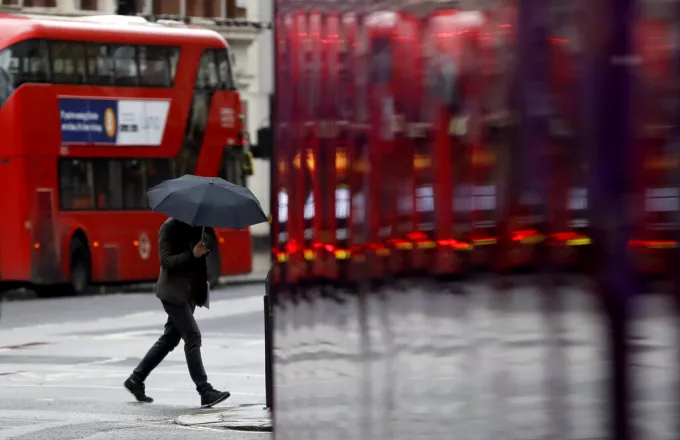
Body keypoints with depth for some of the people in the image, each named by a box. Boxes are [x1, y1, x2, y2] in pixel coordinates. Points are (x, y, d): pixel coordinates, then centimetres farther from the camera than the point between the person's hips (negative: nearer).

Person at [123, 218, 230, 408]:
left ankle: (135, 380, 22)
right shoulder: (171, 227, -10)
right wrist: (192, 254, -26)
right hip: (174, 291, -8)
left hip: (190, 291, 8)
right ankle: (205, 392, -14)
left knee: (170, 338, 12)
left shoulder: (196, 226, 12)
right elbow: (166, 261, -16)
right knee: (192, 337, -12)